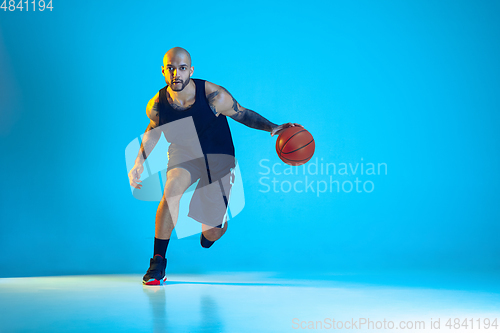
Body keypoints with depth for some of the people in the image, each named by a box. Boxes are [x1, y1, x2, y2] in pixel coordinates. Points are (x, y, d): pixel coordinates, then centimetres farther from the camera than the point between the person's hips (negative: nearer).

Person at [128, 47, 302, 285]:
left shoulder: (214, 96, -26)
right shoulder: (156, 105, -18)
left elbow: (243, 114, -11)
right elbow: (153, 130, 5)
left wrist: (272, 128, -24)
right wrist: (139, 164, 1)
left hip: (217, 158, -1)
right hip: (183, 155, 1)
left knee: (213, 232, 1)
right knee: (171, 191, -34)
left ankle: (209, 230, 45)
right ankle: (158, 262, -18)